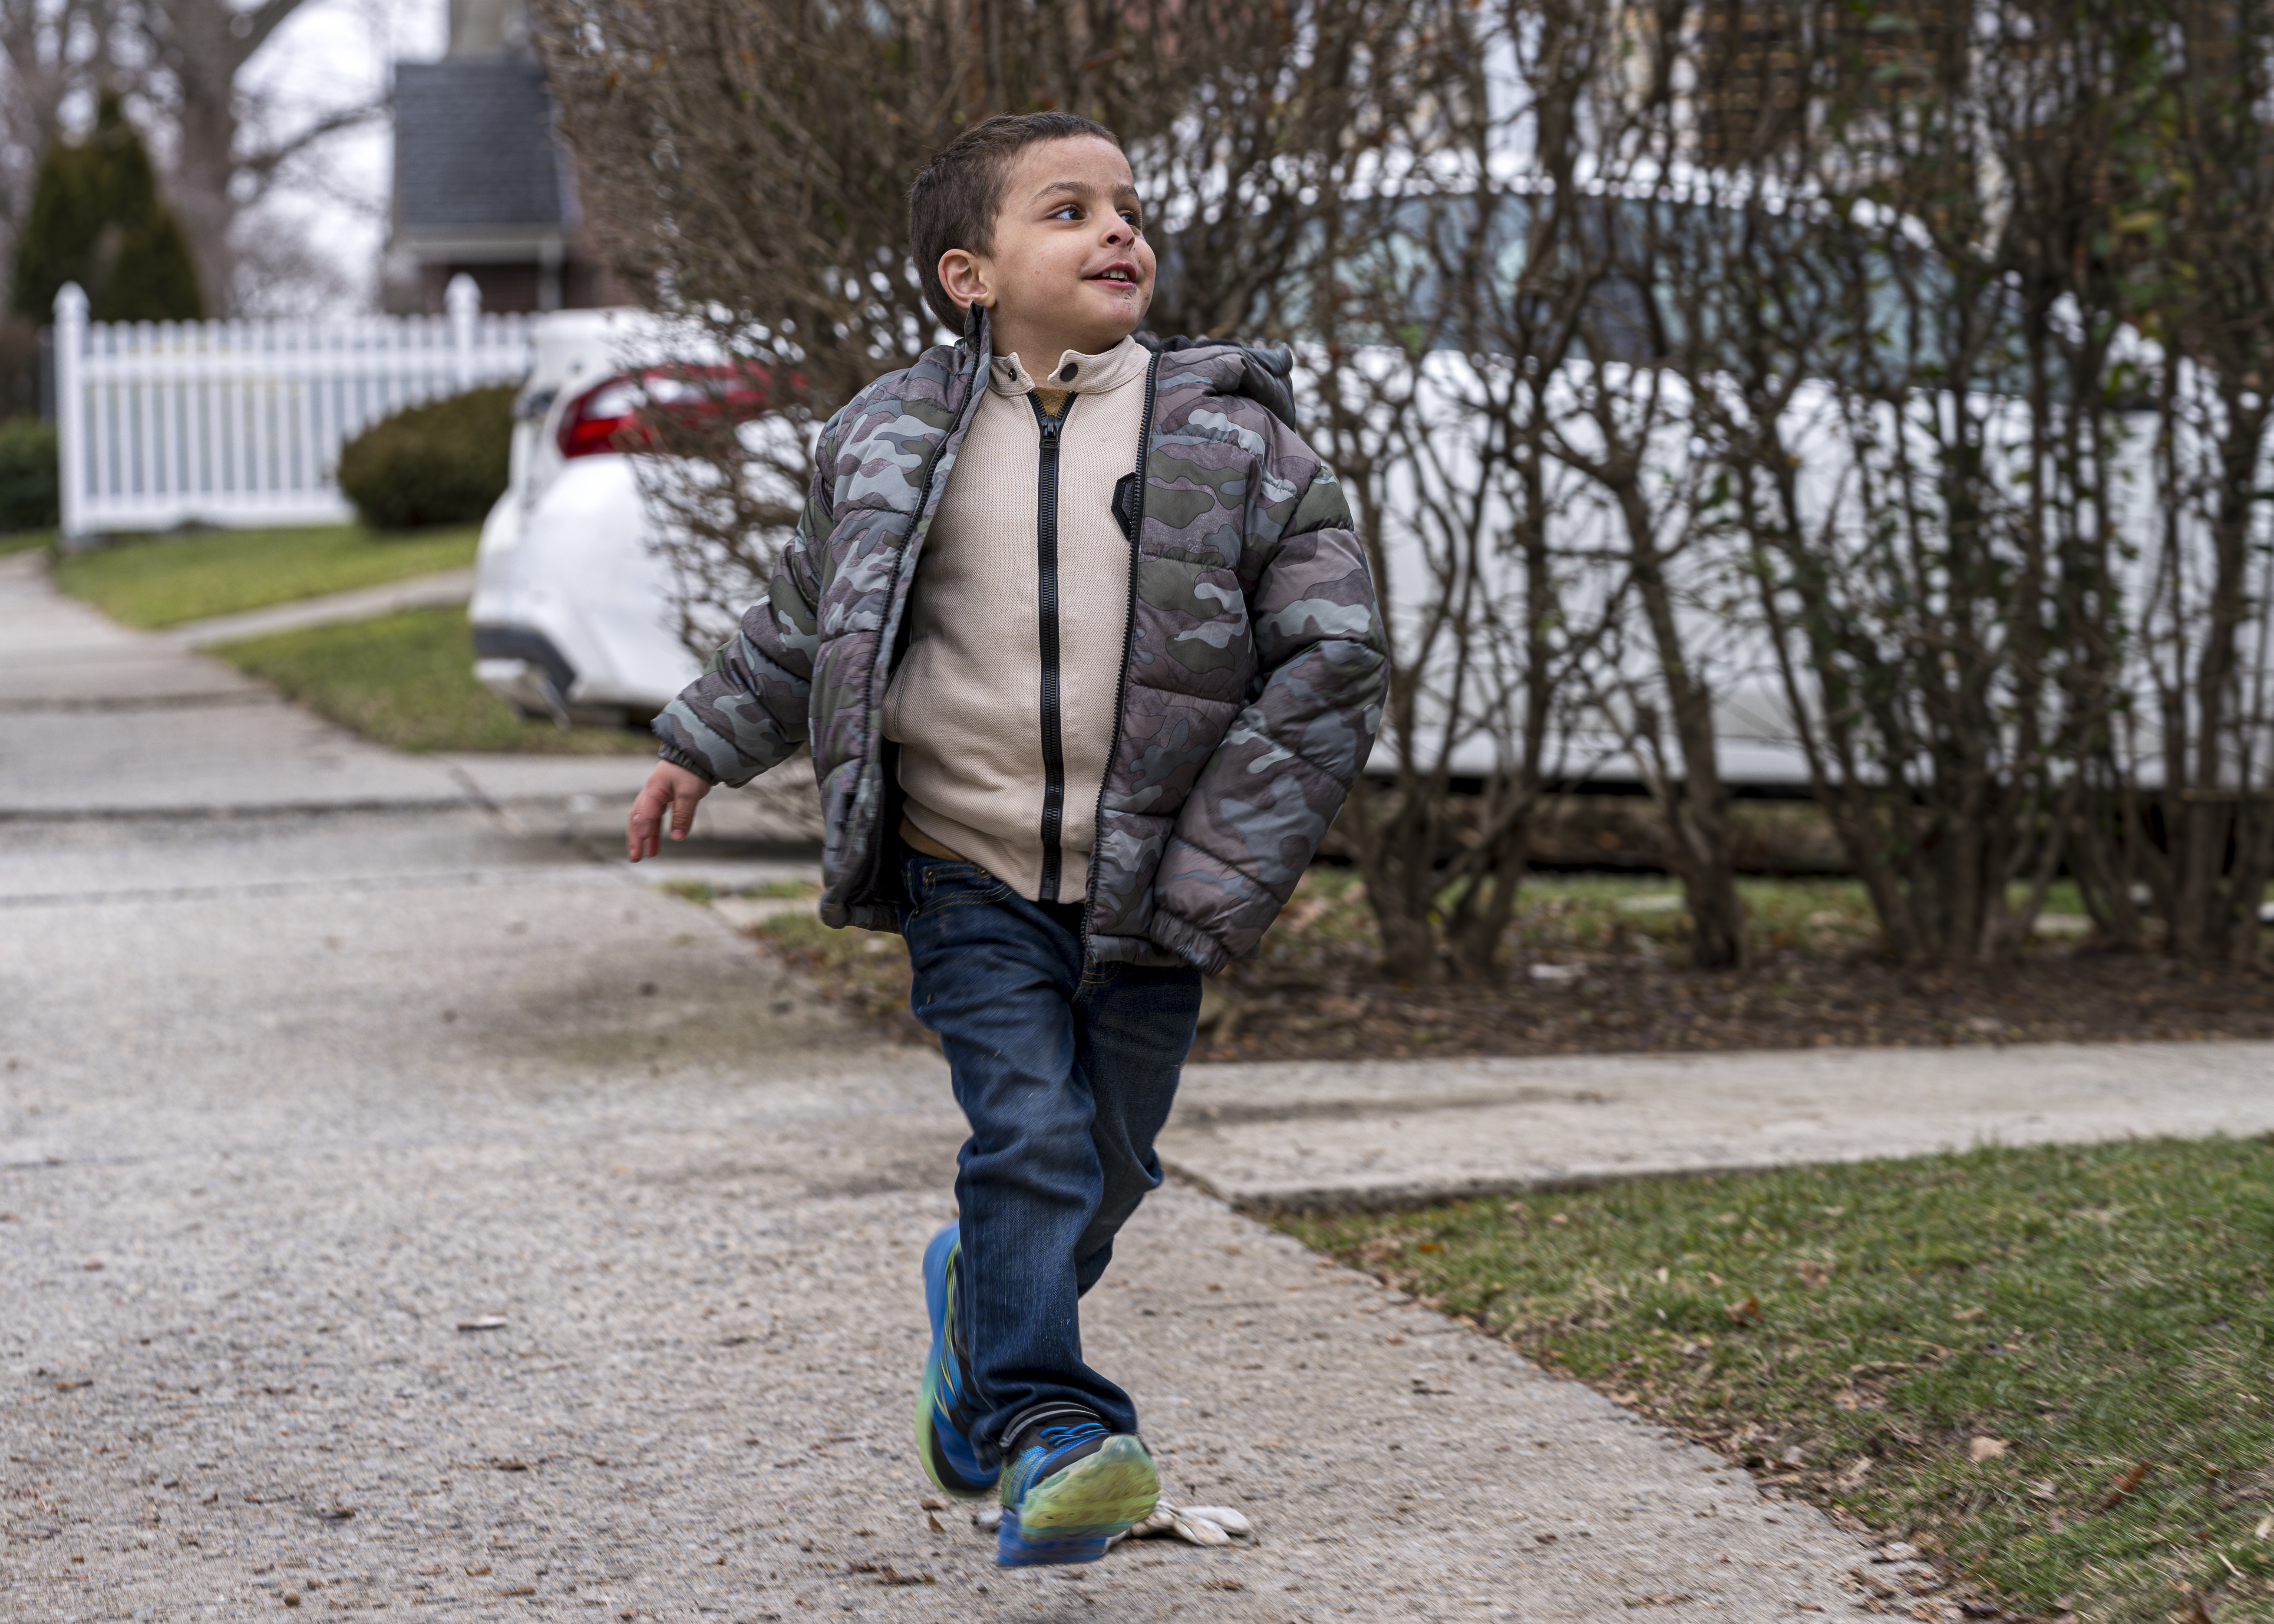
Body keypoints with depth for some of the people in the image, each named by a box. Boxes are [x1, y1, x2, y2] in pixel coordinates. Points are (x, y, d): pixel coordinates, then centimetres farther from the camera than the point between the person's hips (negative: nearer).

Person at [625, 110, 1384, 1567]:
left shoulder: (1236, 440, -4)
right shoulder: (892, 441, 1)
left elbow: (1332, 659, -4)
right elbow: (811, 615, 19)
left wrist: (1224, 875, -9)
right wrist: (705, 748, 22)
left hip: (1146, 895, 1)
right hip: (969, 876, -1)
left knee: (1106, 1169, 11)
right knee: (1032, 1132, -17)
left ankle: (983, 1303, 41)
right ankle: (1048, 1432, -14)